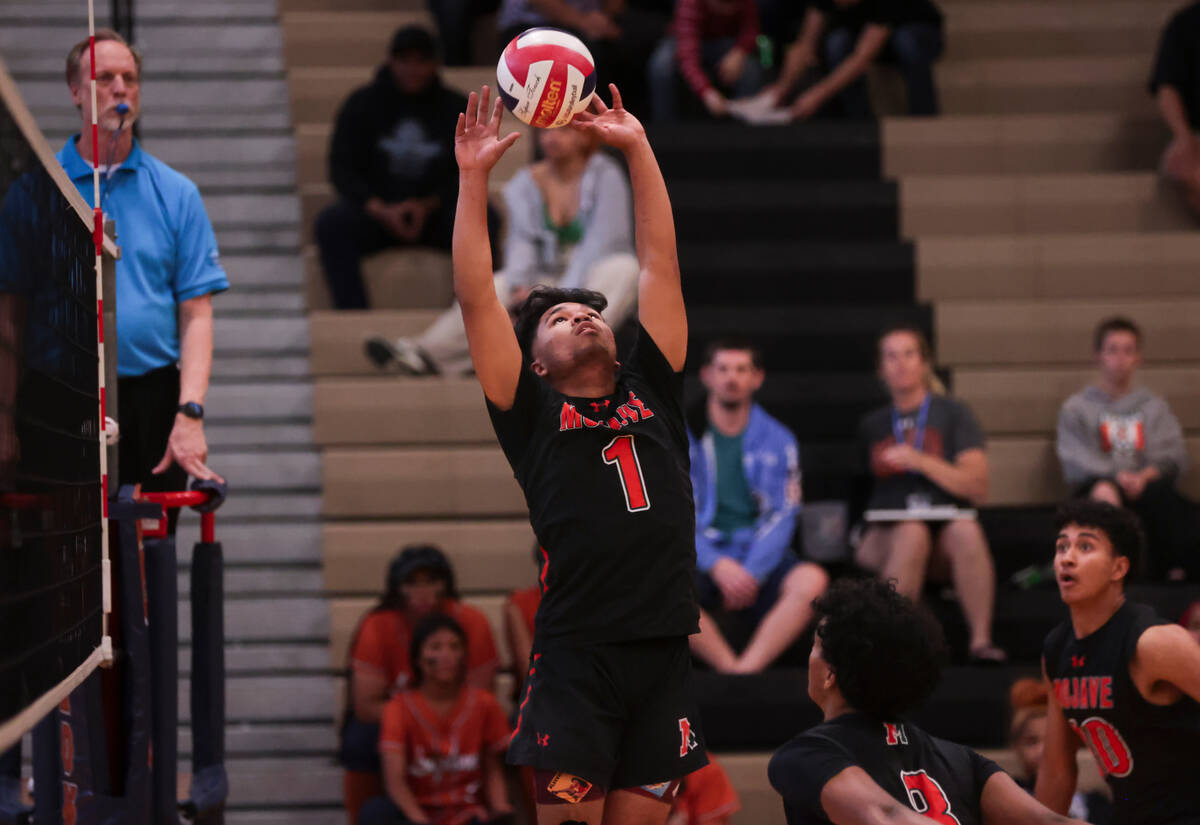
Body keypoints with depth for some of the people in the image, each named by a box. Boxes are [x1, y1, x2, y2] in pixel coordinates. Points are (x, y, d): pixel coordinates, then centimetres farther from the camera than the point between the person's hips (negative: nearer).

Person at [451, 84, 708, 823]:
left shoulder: (652, 393, 17)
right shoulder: (533, 411, 10)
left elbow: (660, 262, 17)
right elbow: (477, 299, 5)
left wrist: (637, 149, 15)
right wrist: (474, 179, 2)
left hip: (664, 652, 3)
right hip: (576, 656, -3)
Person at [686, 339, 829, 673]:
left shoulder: (778, 441, 12)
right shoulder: (681, 437, 8)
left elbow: (782, 516, 3)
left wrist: (751, 572, -14)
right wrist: (718, 566, -17)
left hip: (760, 558, 1)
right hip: (702, 559, -1)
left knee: (812, 580, -32)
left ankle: (746, 670, -38)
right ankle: (734, 672, -34)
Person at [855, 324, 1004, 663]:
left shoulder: (953, 415, 9)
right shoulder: (872, 426, 17)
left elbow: (978, 487, -2)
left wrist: (922, 461, -12)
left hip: (946, 524, 0)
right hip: (886, 534, 0)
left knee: (966, 530, -36)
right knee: (912, 533, -36)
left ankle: (981, 639, -36)